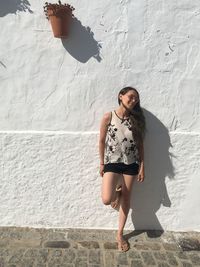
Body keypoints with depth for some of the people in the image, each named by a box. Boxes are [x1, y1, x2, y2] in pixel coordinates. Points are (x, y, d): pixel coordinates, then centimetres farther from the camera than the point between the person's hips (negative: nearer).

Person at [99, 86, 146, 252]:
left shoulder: (136, 119, 0)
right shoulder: (108, 117, -7)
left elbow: (140, 144, 3)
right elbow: (102, 141, 0)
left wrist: (142, 166, 0)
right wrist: (101, 163, 1)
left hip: (131, 164, 2)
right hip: (112, 162, -2)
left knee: (126, 199, 10)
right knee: (107, 199, -14)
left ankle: (120, 234, 29)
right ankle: (116, 193, 25)